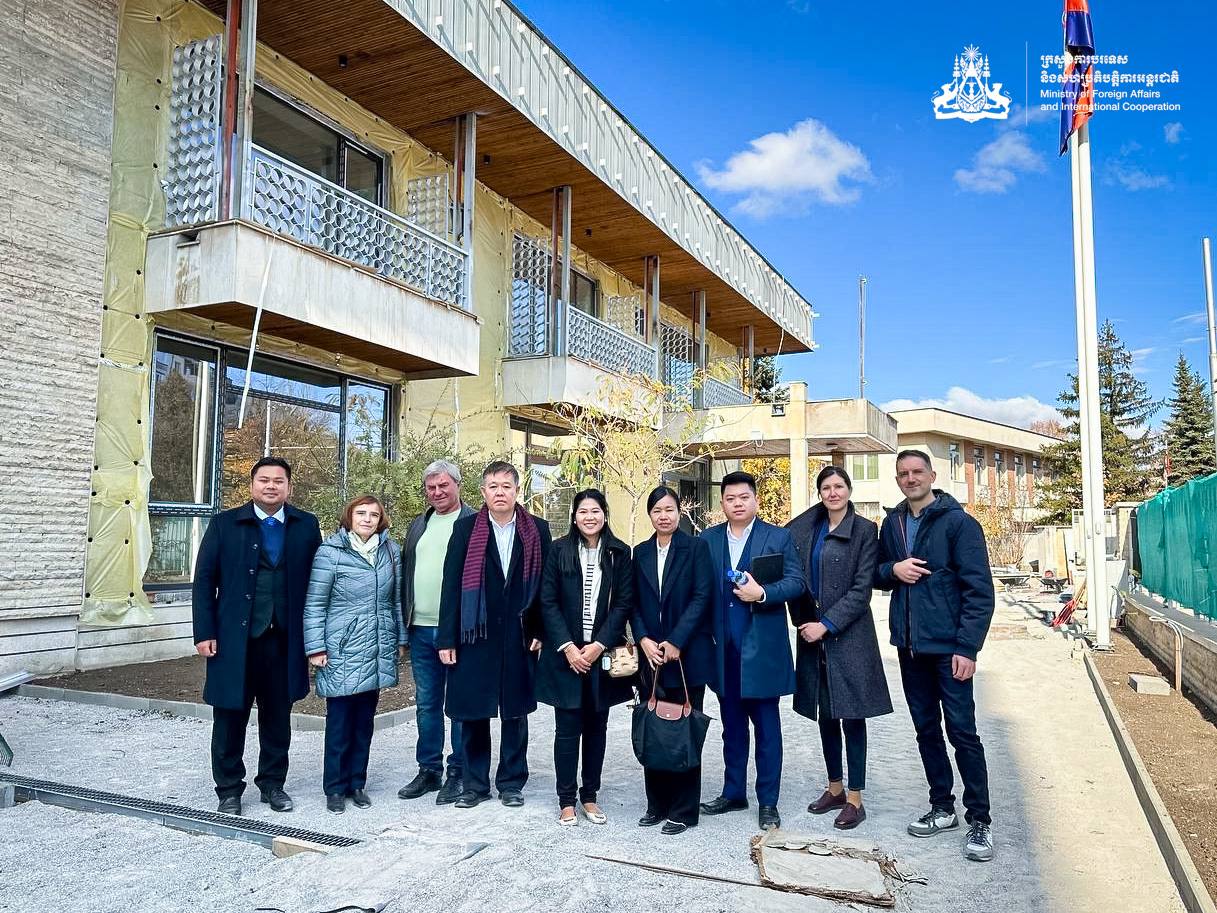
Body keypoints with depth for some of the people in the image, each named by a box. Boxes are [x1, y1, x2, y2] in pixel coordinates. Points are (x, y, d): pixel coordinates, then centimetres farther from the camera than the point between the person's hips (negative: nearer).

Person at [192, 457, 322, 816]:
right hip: (234, 638, -1)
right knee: (230, 717, 8)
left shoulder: (306, 526, 4)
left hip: (285, 640, 1)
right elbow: (204, 580, 0)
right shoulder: (225, 524, 1)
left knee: (278, 717, 12)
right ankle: (229, 790, 24)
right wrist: (205, 633, -6)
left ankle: (273, 783, 28)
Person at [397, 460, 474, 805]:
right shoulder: (418, 525, 16)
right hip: (421, 630, 6)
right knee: (426, 703, 14)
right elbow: (406, 573, 18)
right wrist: (406, 622, 12)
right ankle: (429, 771, 26)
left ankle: (458, 773, 16)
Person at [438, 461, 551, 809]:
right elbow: (451, 585, -2)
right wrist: (447, 638, -5)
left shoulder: (537, 530, 2)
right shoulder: (466, 528, 0)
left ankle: (512, 782, 26)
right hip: (475, 636, -1)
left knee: (515, 713, 11)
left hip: (519, 638, 1)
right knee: (473, 713, 8)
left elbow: (544, 585, 4)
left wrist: (540, 632, -2)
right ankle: (475, 784, 24)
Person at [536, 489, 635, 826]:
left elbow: (624, 603, -2)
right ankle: (566, 800, 15)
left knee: (596, 727, 10)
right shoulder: (559, 550, -1)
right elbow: (548, 602, -3)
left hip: (603, 654, 1)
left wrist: (599, 645, -10)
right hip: (566, 654, -1)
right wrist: (567, 647, -11)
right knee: (567, 728, 3)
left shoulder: (619, 553, 1)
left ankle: (589, 796, 23)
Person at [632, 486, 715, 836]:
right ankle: (657, 805, 21)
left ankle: (684, 811, 14)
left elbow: (702, 597, -8)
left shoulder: (696, 547, -1)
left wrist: (675, 642, -13)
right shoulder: (641, 552, 11)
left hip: (687, 654, -4)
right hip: (651, 654, 4)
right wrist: (644, 640, -6)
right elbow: (635, 603, 9)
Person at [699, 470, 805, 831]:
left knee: (766, 727, 5)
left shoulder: (779, 537, 0)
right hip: (724, 648, 3)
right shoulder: (707, 540, 7)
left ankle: (768, 802, 16)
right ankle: (733, 793, 28)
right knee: (732, 726, 15)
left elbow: (795, 582, -5)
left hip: (762, 647, -3)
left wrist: (763, 593, -20)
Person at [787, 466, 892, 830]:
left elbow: (861, 589, -10)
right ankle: (834, 789, 25)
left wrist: (827, 625, -14)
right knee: (826, 715, 12)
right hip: (814, 633, 5)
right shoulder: (806, 530, 9)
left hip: (849, 636, -5)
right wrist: (803, 621, 2)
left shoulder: (864, 531, -5)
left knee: (851, 716, 1)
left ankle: (855, 800, 10)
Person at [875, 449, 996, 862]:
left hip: (948, 646, -5)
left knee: (962, 731, -1)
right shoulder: (891, 523, 9)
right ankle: (942, 807, 27)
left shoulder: (958, 522, -8)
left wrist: (967, 647, -17)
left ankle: (980, 820, 12)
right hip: (909, 644, 6)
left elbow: (980, 590, -12)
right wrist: (893, 569, -7)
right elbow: (877, 576, 17)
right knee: (926, 729, 14)